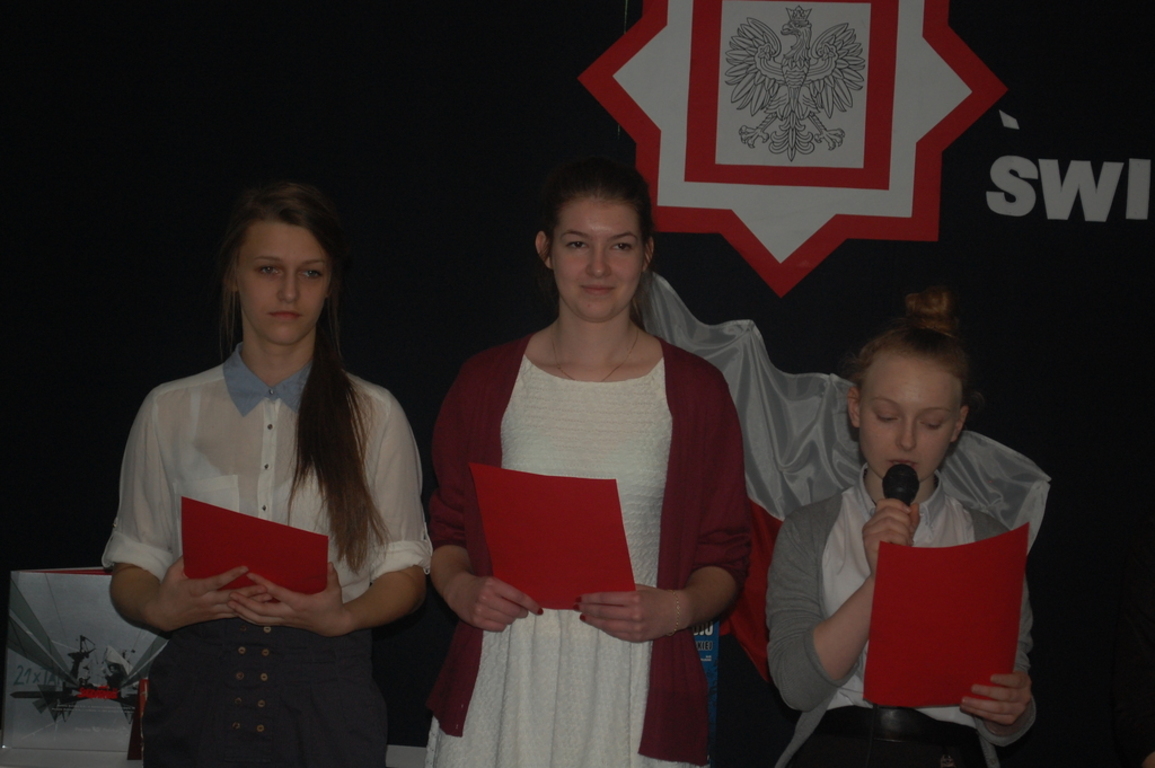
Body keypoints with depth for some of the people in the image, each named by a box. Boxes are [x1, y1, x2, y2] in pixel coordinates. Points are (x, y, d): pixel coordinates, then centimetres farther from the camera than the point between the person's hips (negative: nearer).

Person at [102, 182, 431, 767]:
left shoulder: (373, 415, 5)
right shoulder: (170, 411, 8)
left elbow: (405, 570, 2)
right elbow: (132, 564, 6)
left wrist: (343, 617, -16)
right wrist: (159, 607, -14)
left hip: (326, 696, 0)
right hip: (200, 689, 1)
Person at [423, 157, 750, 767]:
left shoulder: (695, 391, 3)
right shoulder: (486, 383, 6)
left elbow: (725, 557, 6)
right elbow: (448, 529, 13)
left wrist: (675, 609, -13)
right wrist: (460, 588, -7)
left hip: (632, 691, -1)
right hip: (503, 688, 1)